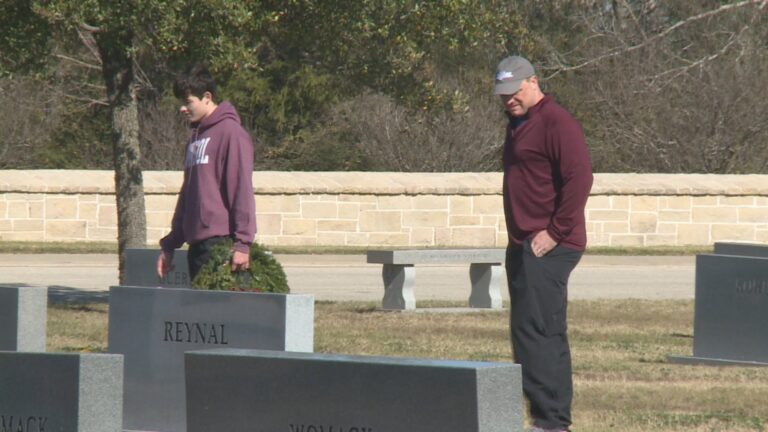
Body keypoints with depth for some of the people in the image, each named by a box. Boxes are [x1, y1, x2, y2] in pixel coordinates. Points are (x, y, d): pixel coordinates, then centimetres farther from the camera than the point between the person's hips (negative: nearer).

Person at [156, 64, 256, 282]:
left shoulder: (230, 132, -6)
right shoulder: (195, 138, 21)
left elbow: (242, 189, -12)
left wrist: (242, 243, -18)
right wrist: (170, 245, 24)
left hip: (220, 241, -8)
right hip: (198, 243, 8)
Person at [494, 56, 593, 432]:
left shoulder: (556, 122, -12)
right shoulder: (518, 125, 19)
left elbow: (579, 178, -21)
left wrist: (555, 232, -20)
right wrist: (519, 239, 18)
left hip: (547, 247, -10)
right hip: (523, 246, 11)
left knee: (535, 330, -14)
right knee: (544, 332, 11)